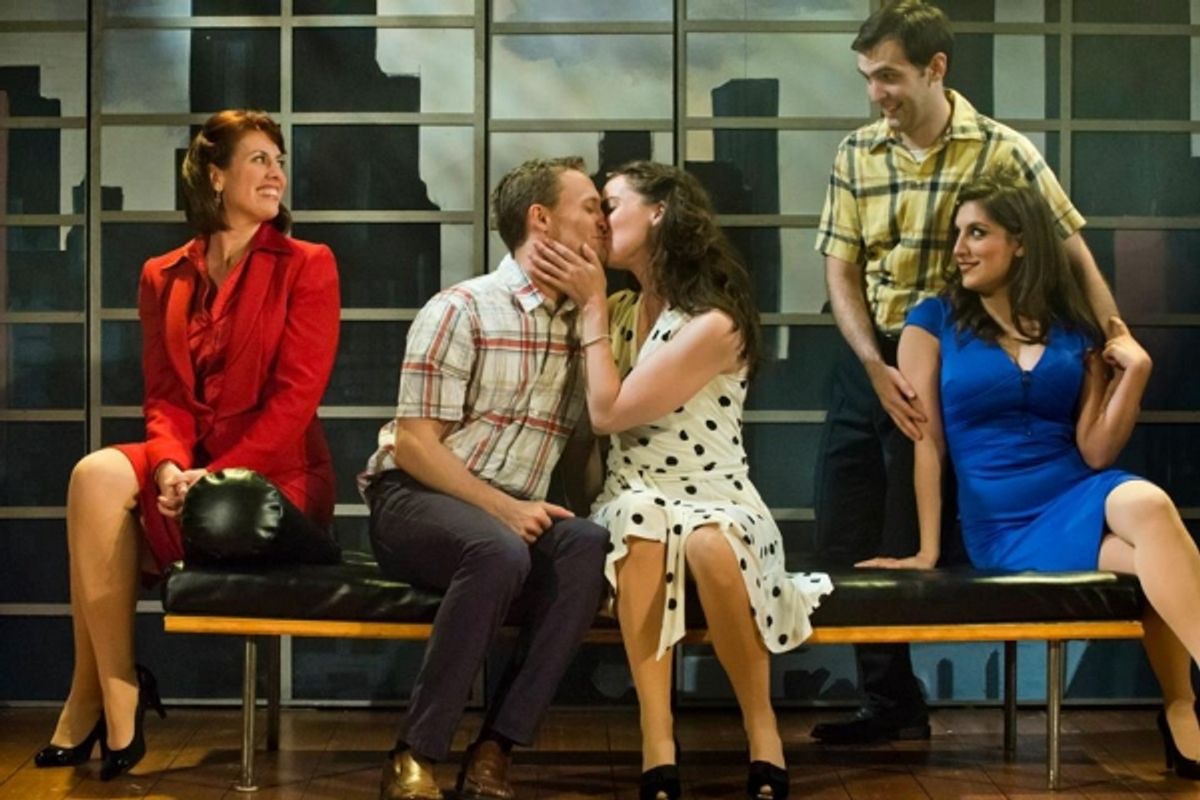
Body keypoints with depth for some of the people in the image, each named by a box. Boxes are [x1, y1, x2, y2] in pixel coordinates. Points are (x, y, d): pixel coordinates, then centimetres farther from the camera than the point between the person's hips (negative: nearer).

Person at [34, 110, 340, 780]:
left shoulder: (308, 266, 0)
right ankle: (115, 703, -19)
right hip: (191, 467, 4)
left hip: (276, 474, -4)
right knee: (99, 474, -27)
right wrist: (170, 465, -16)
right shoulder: (164, 278, 14)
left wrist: (216, 475, -20)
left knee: (101, 490, -25)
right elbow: (164, 396, 7)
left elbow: (296, 395, -9)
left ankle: (93, 703, -11)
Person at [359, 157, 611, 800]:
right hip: (415, 503, -5)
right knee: (500, 553, -38)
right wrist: (502, 508, -20)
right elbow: (413, 445, -11)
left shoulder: (581, 324, 11)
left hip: (515, 518, 5)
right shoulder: (462, 309, -7)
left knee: (589, 546, -28)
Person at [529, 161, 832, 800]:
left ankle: (763, 732, -17)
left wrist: (591, 305, -9)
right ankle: (658, 749, -37)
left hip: (717, 505, -4)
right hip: (634, 505, 4)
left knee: (708, 545, -39)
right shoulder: (619, 309, 10)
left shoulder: (714, 323, -13)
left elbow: (609, 413, -15)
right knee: (642, 519, -33)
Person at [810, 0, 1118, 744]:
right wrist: (878, 368, -13)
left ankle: (897, 703, 20)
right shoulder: (856, 155, 2)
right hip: (867, 363, 5)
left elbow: (1075, 257, -5)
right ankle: (890, 703, 23)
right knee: (844, 540, 8)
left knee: (909, 550, 1)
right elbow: (841, 272, 0)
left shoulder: (1003, 150, -8)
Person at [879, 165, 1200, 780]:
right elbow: (927, 440, 1)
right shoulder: (934, 322, 5)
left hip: (1083, 497, 3)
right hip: (1004, 528, -3)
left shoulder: (1075, 330, 11)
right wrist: (927, 550, -3)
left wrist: (1136, 373, -8)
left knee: (1147, 504, -36)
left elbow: (1095, 453, 4)